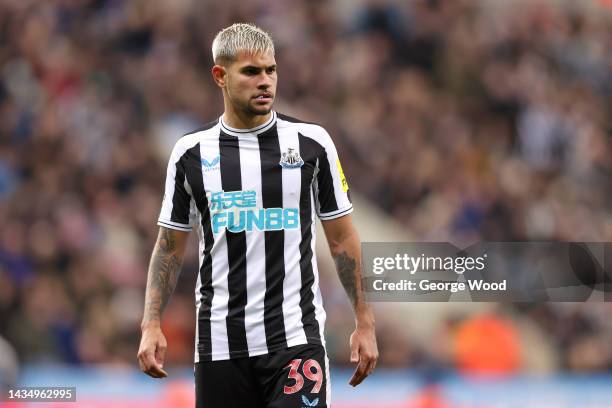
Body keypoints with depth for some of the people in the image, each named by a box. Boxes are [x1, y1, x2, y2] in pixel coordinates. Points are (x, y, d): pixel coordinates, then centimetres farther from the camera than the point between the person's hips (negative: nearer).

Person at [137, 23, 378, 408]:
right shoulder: (191, 152, 4)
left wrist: (365, 322, 2)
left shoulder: (312, 142, 1)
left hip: (296, 337, -2)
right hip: (220, 343, 2)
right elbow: (170, 246, 10)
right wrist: (152, 325, 0)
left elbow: (342, 237, 6)